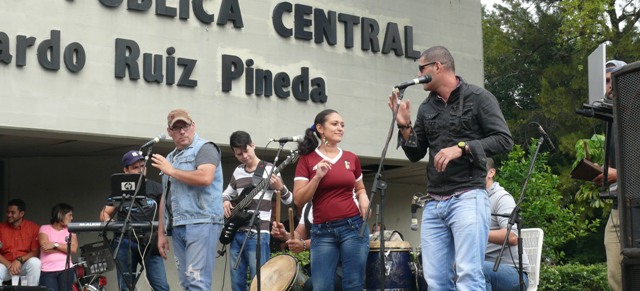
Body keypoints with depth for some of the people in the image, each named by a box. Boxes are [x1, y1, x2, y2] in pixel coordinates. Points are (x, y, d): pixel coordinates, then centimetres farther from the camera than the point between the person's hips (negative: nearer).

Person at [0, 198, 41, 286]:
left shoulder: (33, 227, -1)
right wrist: (9, 265, -18)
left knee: (35, 262, -34)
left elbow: (36, 251, -7)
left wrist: (19, 260, -21)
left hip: (25, 265, -1)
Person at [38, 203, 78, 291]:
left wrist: (55, 245, -11)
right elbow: (45, 248, -10)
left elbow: (73, 249, -2)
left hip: (66, 270, 2)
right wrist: (65, 248, -3)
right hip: (47, 271, -2)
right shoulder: (45, 229, 6)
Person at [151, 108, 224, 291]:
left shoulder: (205, 148, -1)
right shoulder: (170, 158, 23)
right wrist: (161, 233, 19)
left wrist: (171, 171, -9)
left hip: (201, 223, -8)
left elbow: (205, 178, -20)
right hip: (178, 227, 8)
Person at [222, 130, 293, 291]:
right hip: (236, 234, 6)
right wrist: (225, 202, 3)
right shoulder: (238, 171, 12)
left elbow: (288, 200, -4)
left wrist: (280, 188, -26)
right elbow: (226, 193, 27)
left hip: (257, 235, -6)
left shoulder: (269, 169, -4)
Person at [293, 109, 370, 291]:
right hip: (323, 231, -2)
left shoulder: (351, 158, 9)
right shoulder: (307, 160, 2)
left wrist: (363, 198, 2)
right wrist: (318, 177, -15)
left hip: (353, 227, 2)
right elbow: (299, 200, -4)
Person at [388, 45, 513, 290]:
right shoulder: (426, 109, 17)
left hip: (468, 197, -6)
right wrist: (404, 126, 3)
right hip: (433, 203, 6)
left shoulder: (478, 98, 0)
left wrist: (461, 147, -15)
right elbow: (415, 155, 20)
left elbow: (504, 140, -6)